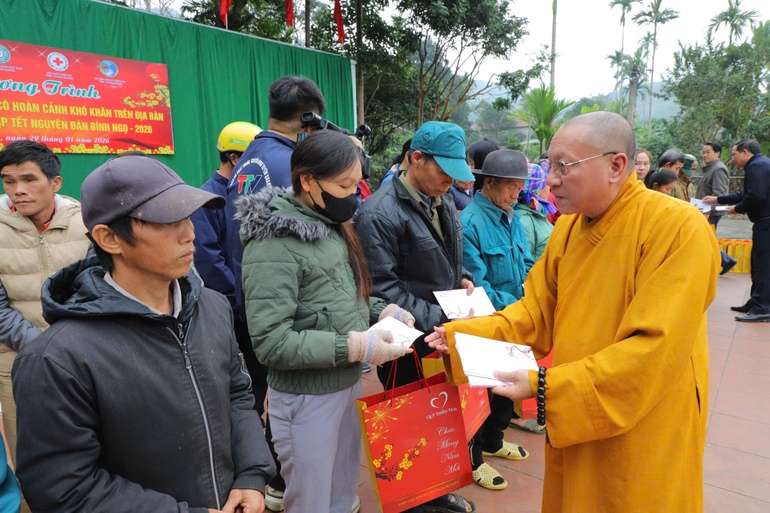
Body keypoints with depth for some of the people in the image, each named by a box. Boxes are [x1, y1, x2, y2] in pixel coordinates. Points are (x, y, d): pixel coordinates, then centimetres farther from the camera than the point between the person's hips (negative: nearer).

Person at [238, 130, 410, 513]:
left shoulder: (330, 226, 5)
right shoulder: (274, 244, -22)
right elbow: (271, 342, -26)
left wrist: (380, 310, -1)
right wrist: (352, 347, -27)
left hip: (347, 383, 8)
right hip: (305, 396, -8)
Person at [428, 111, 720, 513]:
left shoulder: (678, 227, -21)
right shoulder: (568, 227, 0)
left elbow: (655, 350, -27)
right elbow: (534, 312, 3)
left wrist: (546, 386, -29)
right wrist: (462, 336, -10)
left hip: (643, 435, -5)